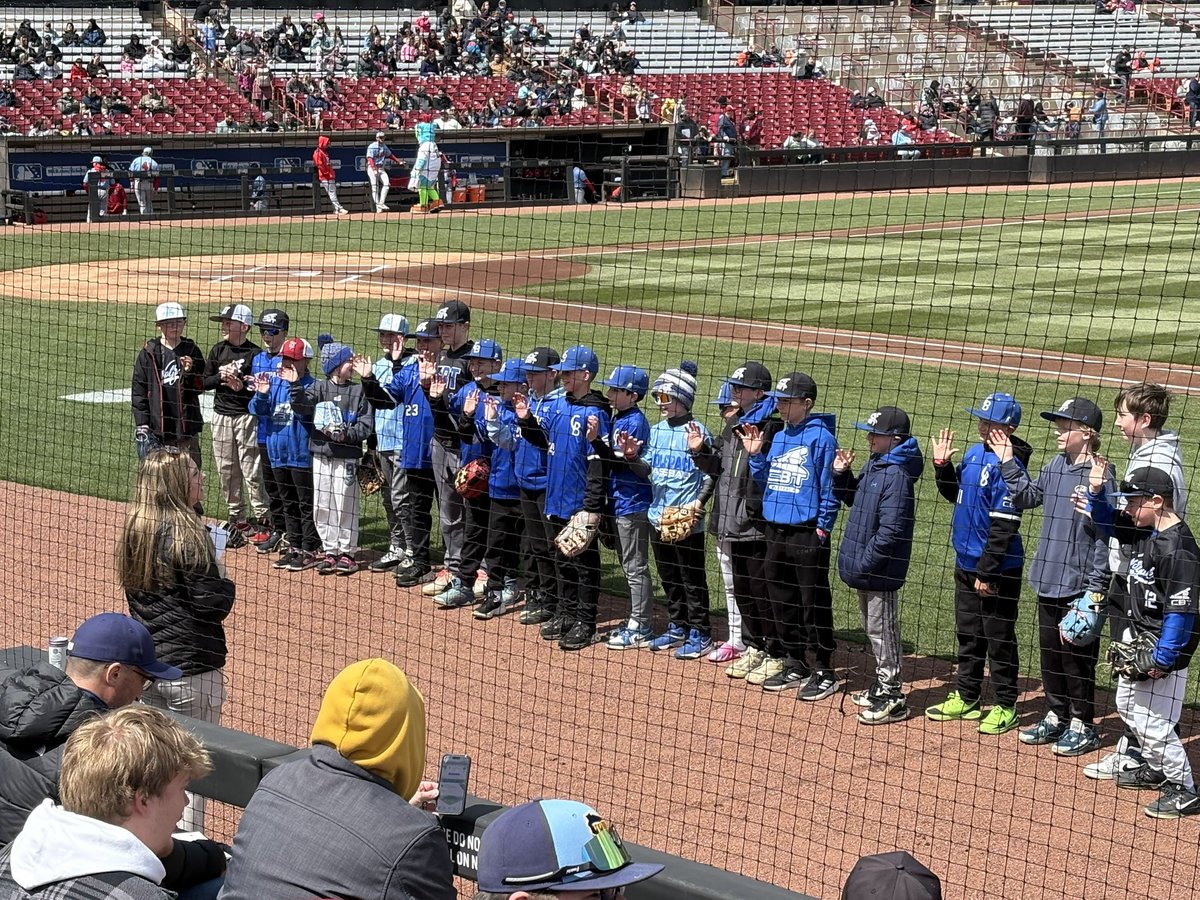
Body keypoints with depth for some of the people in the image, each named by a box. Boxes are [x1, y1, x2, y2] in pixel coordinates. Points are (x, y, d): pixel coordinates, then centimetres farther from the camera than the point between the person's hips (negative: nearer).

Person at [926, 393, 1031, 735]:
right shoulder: (974, 453, 6)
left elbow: (1004, 526, -22)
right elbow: (954, 493, 21)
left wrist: (987, 572, -21)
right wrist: (942, 464, 4)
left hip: (997, 568, -9)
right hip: (966, 564, 9)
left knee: (999, 639, 3)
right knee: (967, 634, 19)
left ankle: (1005, 707, 13)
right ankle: (965, 698, 31)